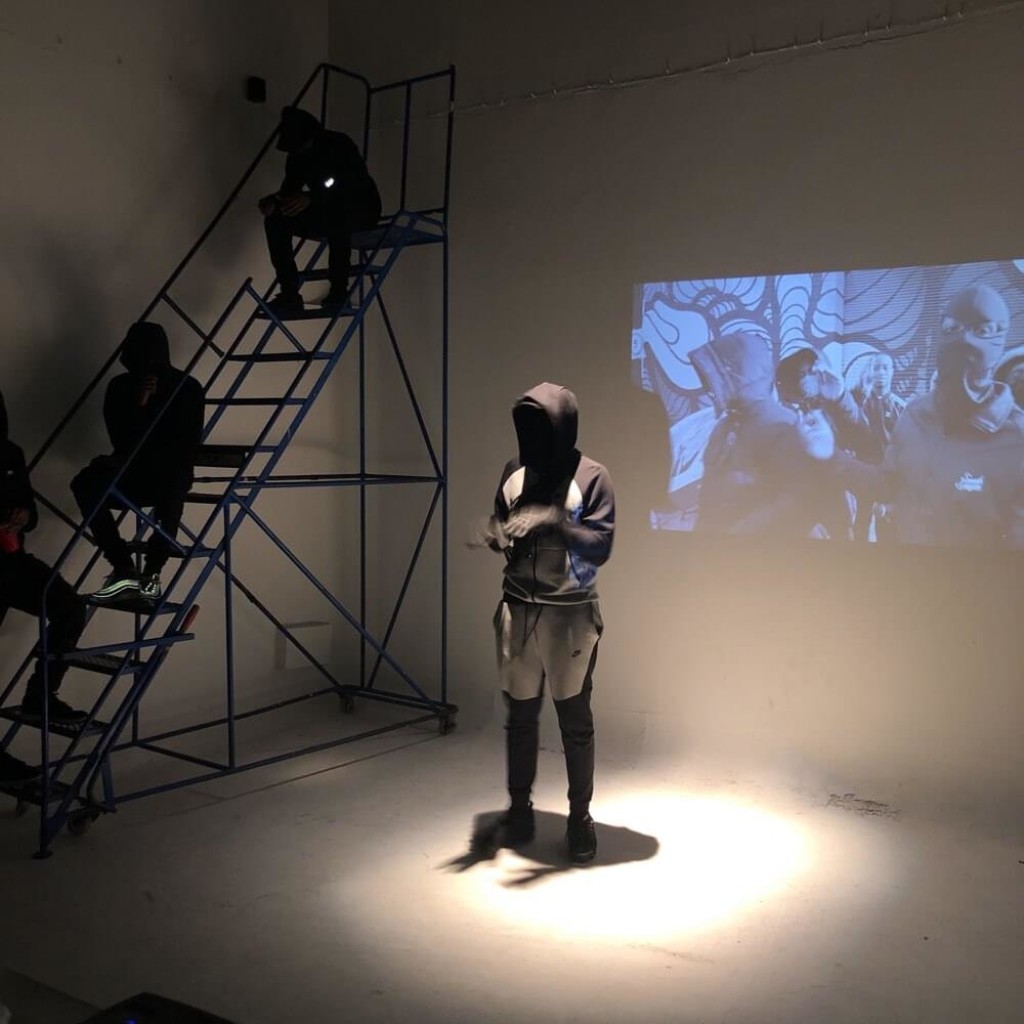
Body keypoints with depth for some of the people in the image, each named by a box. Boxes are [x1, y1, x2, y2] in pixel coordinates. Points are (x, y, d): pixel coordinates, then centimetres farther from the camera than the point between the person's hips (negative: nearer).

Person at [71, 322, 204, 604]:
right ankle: (123, 571, -30)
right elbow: (121, 442, -3)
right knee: (87, 483, -29)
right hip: (132, 472, 3)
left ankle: (151, 572, -31)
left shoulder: (187, 388, -4)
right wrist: (137, 406, -18)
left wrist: (139, 459, -11)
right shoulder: (120, 387, 4)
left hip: (169, 472, -3)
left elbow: (187, 449, -7)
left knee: (173, 484, -41)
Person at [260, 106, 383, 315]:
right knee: (276, 220, -15)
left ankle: (339, 288, -31)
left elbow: (352, 187, -31)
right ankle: (290, 294, -19)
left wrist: (311, 197, -44)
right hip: (326, 213, 6)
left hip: (362, 209, -6)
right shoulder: (297, 157, -1)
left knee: (336, 209, -41)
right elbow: (289, 191, 0)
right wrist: (274, 201, -25)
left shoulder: (340, 145, -20)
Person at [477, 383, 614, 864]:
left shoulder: (591, 477, -9)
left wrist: (554, 519, -27)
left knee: (575, 720, 5)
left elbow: (601, 547, -14)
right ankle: (519, 807, 28)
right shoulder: (514, 472, 5)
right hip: (517, 610, 4)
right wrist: (495, 538, -9)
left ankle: (580, 817, 20)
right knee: (520, 715, 12)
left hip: (570, 614, -4)